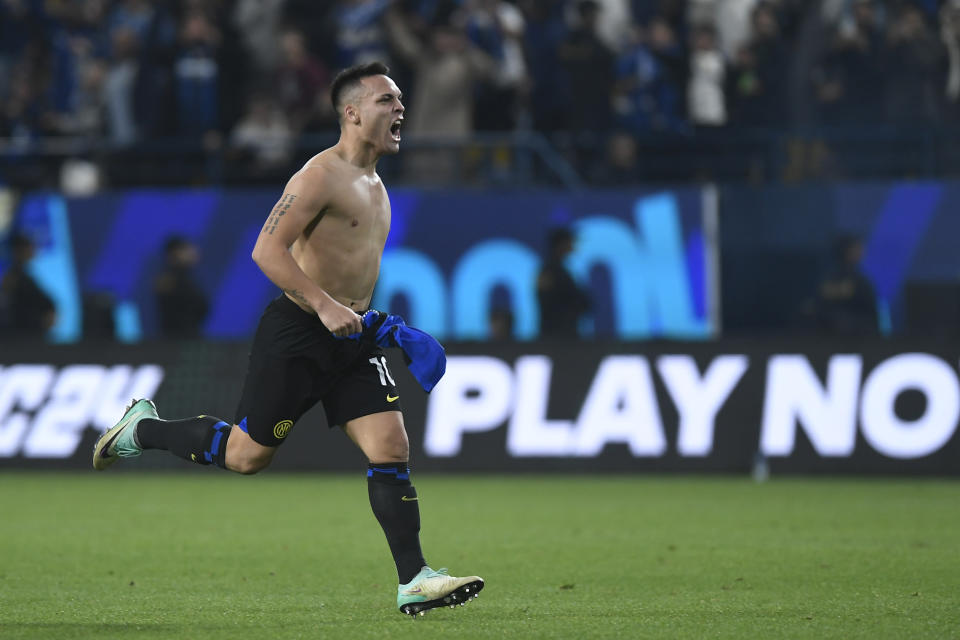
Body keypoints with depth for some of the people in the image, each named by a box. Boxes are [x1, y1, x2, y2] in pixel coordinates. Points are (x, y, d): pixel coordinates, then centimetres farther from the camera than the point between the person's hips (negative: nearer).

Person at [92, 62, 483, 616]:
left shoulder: (373, 184, 15)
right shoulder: (322, 175, -15)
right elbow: (267, 250, -23)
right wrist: (324, 305, -29)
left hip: (351, 336, 8)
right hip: (296, 334, -8)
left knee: (392, 449, -6)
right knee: (246, 455, 1)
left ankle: (414, 581, -7)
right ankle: (143, 429, 24)